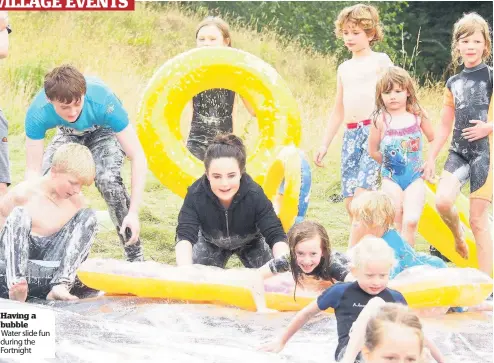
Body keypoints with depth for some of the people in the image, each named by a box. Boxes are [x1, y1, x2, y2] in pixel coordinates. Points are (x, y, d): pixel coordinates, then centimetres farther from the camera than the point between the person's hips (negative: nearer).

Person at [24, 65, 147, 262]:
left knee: (107, 178, -28)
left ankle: (135, 258, -18)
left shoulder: (103, 101, -41)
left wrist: (133, 212, -41)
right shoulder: (37, 113, -36)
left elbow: (138, 158, -37)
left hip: (105, 130, -3)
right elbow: (33, 170, -30)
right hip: (69, 134, 3)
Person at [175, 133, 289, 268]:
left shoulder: (255, 195, -39)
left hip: (251, 243, 0)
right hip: (211, 243, 0)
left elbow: (276, 235, -41)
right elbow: (185, 235, -45)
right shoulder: (196, 195, -38)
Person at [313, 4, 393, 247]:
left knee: (362, 192, -18)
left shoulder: (380, 61, 3)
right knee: (349, 200, 0)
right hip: (351, 134, 6)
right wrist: (325, 144, 20)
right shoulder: (344, 68, 20)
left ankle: (352, 252, -18)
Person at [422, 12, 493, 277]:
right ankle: (458, 237, 13)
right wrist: (430, 159, 14)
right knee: (443, 201, -20)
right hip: (458, 152, 4)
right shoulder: (453, 83, 11)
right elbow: (445, 126, 16)